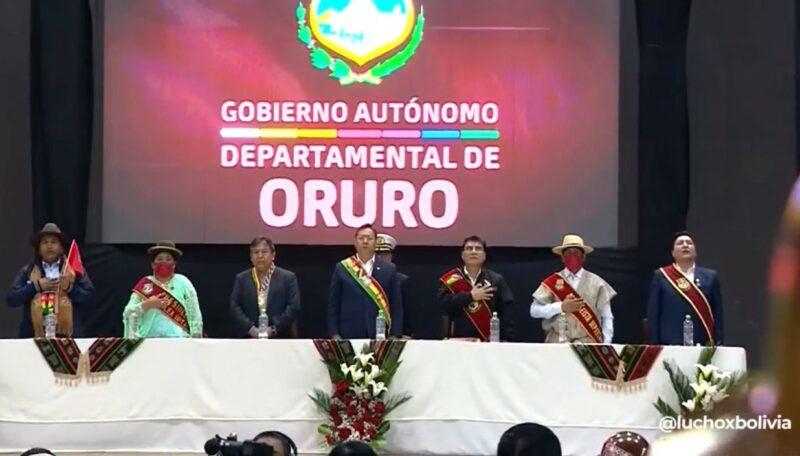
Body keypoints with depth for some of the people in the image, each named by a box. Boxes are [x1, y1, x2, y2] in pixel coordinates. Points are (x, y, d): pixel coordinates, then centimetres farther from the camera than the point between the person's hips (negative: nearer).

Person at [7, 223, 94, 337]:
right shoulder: (27, 271, 12)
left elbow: (88, 297, 4)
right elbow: (11, 299, 4)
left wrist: (70, 287, -11)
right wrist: (36, 286, -5)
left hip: (68, 335, 0)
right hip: (35, 335, 0)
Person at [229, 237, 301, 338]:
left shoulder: (288, 277, 5)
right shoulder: (241, 278, 11)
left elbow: (294, 307, -2)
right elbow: (235, 307, 4)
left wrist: (274, 329, -12)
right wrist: (251, 329, -11)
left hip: (280, 338, -1)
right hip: (249, 339, 1)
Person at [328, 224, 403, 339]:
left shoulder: (389, 270, 9)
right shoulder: (341, 268, 8)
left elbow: (396, 306, 8)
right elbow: (333, 305, 8)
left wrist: (395, 335, -1)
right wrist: (335, 334, 0)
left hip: (379, 336, 0)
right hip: (349, 335, 0)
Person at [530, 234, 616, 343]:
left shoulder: (596, 282, 7)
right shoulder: (552, 282, 5)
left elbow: (607, 317, 9)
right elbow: (534, 311, 0)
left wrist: (606, 346, -2)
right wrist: (561, 307, -13)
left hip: (589, 343, 0)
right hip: (557, 343, 0)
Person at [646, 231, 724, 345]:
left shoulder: (710, 277, 12)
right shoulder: (660, 276, 8)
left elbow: (718, 314, 10)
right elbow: (653, 315, 5)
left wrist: (718, 344, 1)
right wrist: (655, 347, -2)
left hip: (703, 346, 1)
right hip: (670, 345, -1)